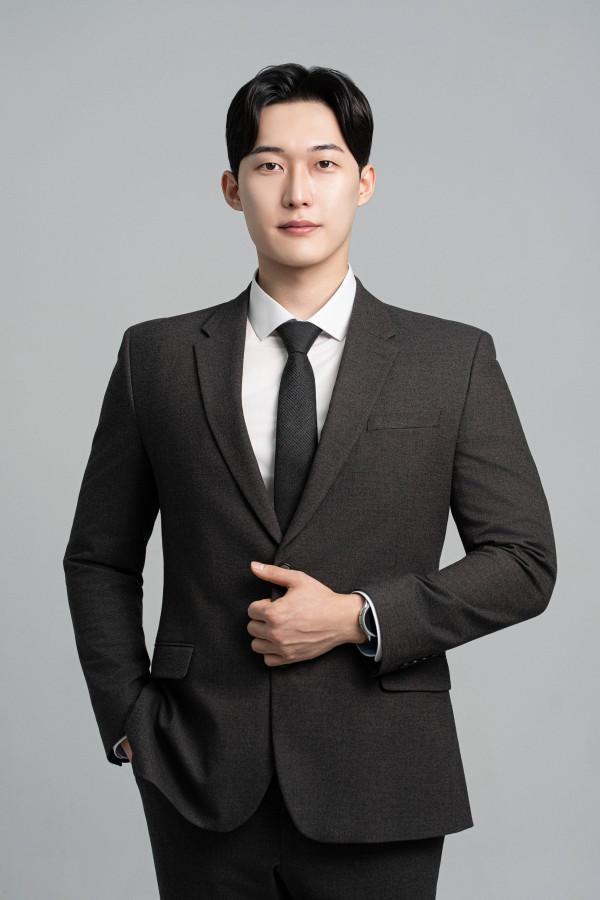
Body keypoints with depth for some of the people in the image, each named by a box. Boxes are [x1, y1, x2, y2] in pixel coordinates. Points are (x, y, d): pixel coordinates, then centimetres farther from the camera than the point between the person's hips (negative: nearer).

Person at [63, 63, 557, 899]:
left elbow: (524, 559, 1)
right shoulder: (157, 357, 5)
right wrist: (128, 722, 1)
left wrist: (358, 618, -10)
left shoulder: (457, 361, 2)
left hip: (377, 796, -1)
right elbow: (99, 558, 11)